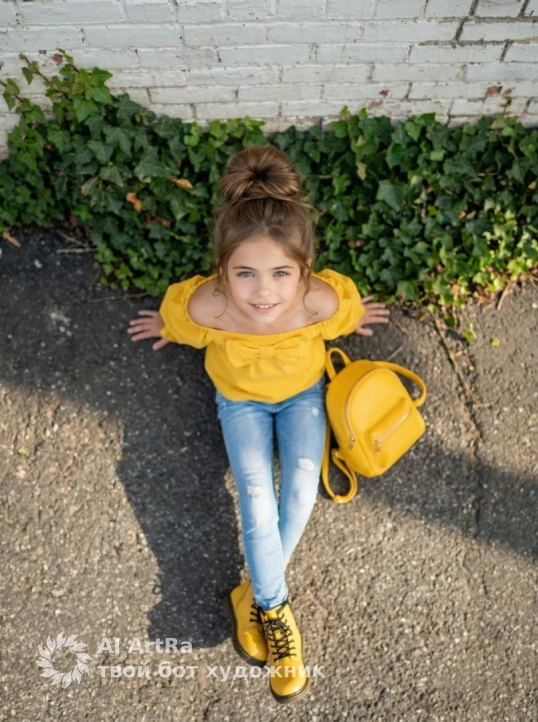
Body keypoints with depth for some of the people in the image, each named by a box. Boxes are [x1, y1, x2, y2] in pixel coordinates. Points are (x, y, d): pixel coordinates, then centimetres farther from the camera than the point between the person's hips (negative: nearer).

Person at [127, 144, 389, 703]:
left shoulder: (323, 302, -36)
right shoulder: (206, 308, -37)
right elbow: (179, 316, -9)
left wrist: (350, 318, 13)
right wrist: (170, 327, 12)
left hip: (302, 392, 1)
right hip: (241, 400, 0)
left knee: (301, 490, -14)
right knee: (257, 500, -13)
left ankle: (254, 594, 6)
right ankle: (274, 610, 5)